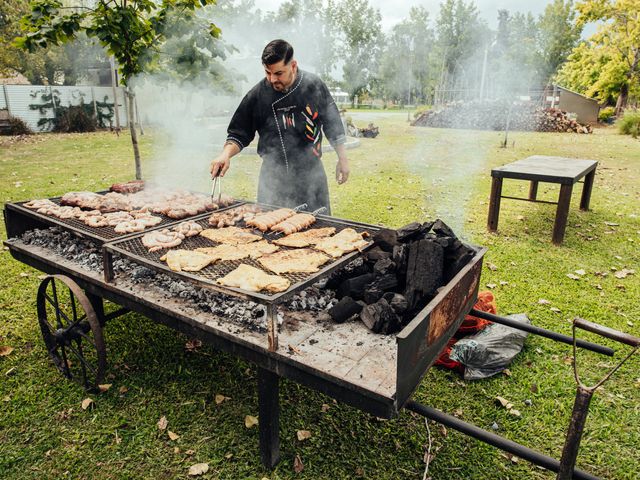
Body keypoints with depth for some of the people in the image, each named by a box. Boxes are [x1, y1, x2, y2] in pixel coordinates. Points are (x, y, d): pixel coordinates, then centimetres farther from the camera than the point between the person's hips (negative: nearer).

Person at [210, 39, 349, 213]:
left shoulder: (314, 86, -2)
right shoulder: (257, 94, -6)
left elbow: (333, 124, 8)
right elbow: (239, 133, 2)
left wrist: (342, 158, 9)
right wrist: (226, 154, -17)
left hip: (312, 173, 1)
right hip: (274, 176, -1)